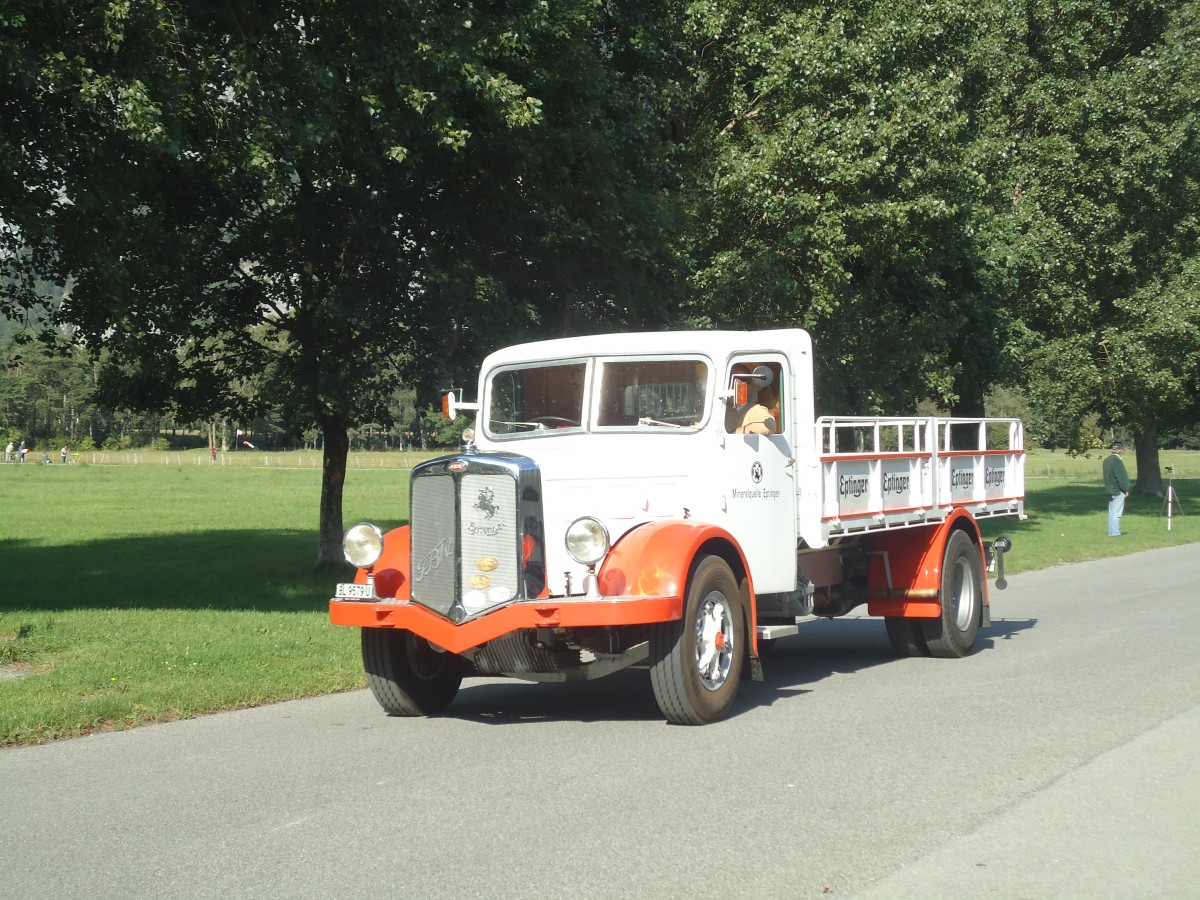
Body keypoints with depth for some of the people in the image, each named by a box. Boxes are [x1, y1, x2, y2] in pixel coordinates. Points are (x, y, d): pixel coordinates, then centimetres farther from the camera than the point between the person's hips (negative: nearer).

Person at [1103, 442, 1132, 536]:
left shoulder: (1107, 460, 8)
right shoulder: (1117, 461, -18)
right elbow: (1122, 477, -17)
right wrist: (1126, 489, -8)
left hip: (1110, 489, 8)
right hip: (1118, 490, -8)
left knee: (1112, 511, 14)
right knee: (1116, 512, -4)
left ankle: (1112, 531, 20)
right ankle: (1114, 532, -2)